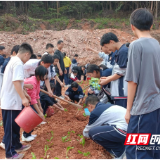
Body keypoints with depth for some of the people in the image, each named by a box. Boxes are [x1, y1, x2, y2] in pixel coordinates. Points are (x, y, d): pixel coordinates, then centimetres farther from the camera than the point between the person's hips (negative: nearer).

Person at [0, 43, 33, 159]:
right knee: (10, 127, 0)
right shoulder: (18, 63, -18)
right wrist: (23, 98, -28)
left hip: (12, 100, 10)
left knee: (15, 125, 20)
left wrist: (24, 93, 25)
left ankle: (16, 145, 34)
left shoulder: (13, 61, 15)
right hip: (11, 101, -10)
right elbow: (16, 82, -29)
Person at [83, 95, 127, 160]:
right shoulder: (107, 105, 25)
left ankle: (120, 153, 3)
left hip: (126, 130, -9)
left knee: (92, 132, -6)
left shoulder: (95, 112, 1)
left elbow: (87, 131, 20)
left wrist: (85, 136, 44)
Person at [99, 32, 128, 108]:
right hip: (119, 91, 10)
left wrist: (106, 81, -3)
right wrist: (108, 78, 15)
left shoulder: (123, 51, -14)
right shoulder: (120, 51, 15)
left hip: (122, 92, -10)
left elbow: (120, 73, -15)